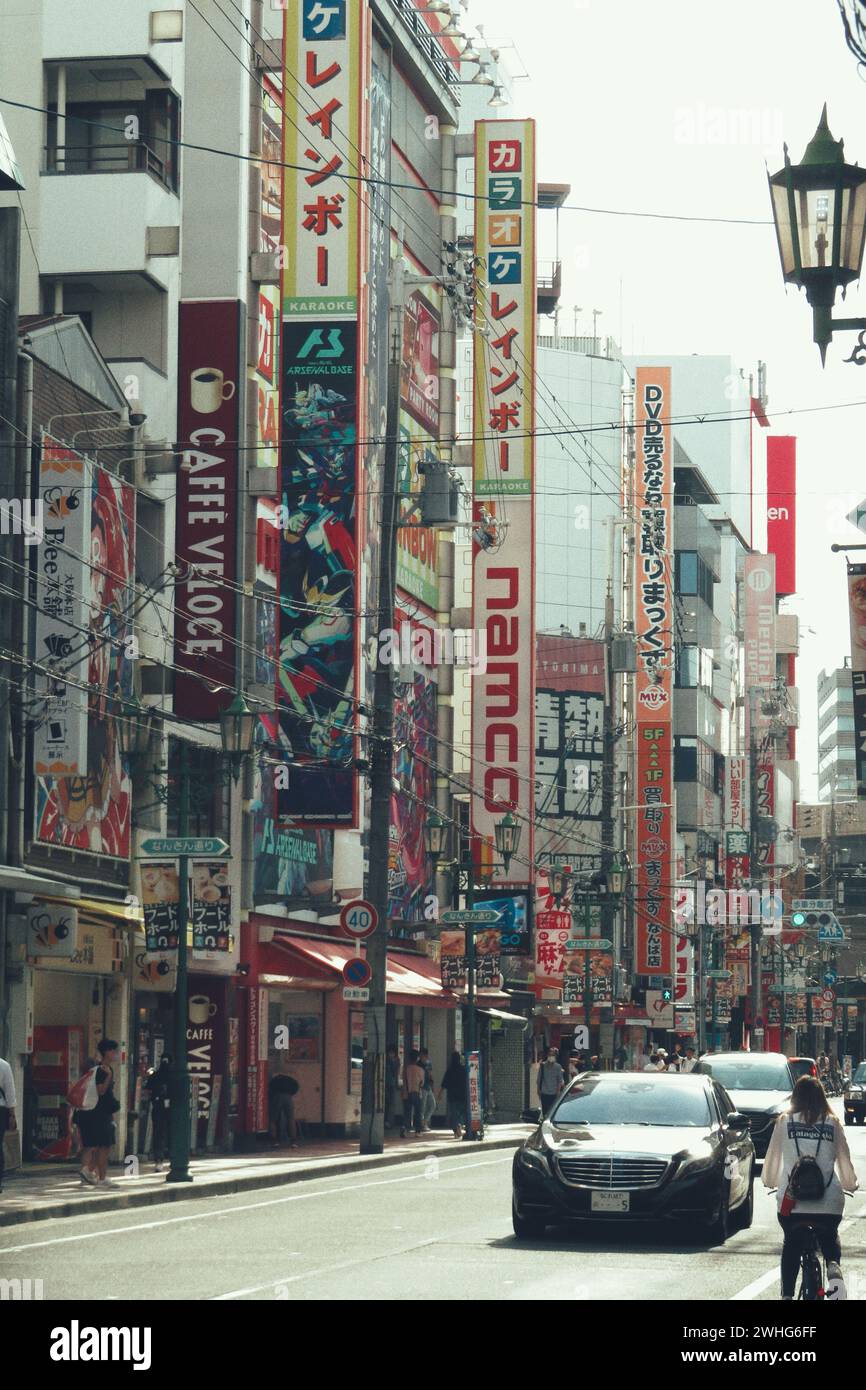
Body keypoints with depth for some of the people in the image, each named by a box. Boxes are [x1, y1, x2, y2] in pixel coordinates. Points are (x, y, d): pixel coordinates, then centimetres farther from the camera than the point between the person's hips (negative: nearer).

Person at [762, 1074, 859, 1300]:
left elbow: (773, 1155, 11)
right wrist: (851, 1184, 29)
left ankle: (787, 1294, 8)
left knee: (791, 1243, 18)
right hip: (828, 1200, 0)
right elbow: (844, 1158, 10)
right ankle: (833, 1265, -9)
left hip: (792, 1197, 0)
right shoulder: (832, 1123, 5)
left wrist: (769, 1181, 30)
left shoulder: (785, 1121, 4)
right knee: (829, 1236, 23)